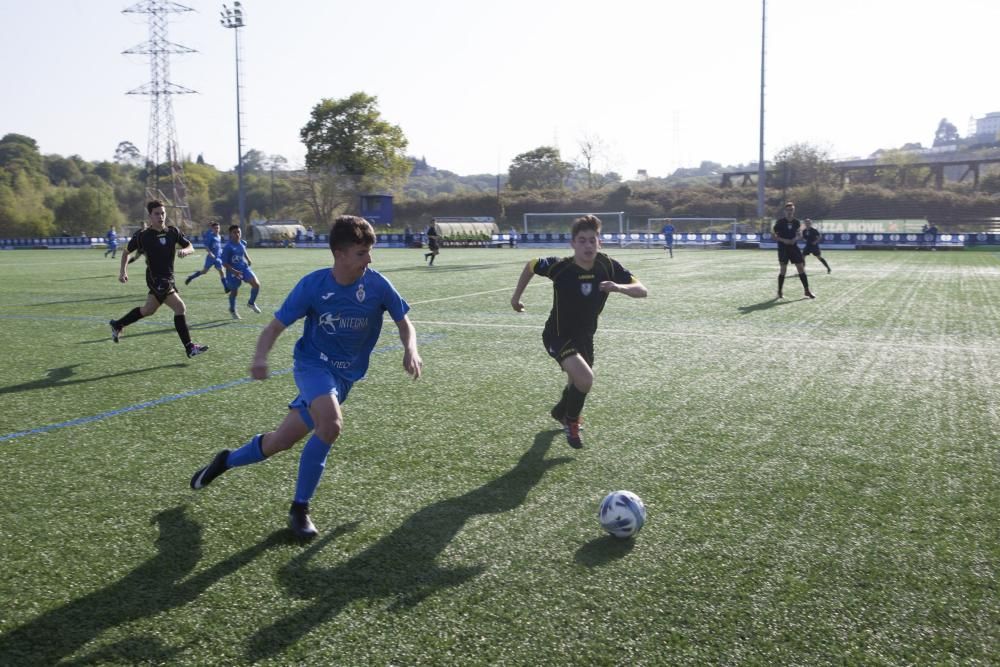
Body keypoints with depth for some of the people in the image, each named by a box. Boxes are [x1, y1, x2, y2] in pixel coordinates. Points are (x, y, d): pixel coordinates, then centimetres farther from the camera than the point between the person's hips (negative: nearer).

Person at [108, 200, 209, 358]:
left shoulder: (173, 231, 2)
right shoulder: (143, 235, -9)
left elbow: (190, 247, 4)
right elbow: (127, 251, 6)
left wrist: (184, 251, -18)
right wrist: (123, 271, -3)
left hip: (168, 278, 7)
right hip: (156, 279, -6)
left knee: (148, 310, 20)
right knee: (180, 308, -16)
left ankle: (117, 325, 41)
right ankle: (189, 348, -11)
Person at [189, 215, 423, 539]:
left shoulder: (377, 285, -12)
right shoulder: (313, 285, -16)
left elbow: (404, 321, 2)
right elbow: (275, 326, -10)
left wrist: (410, 349, -20)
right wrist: (260, 356, -31)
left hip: (344, 376, 3)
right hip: (313, 363, -3)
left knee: (280, 442, 5)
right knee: (331, 423, -31)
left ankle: (226, 461, 35)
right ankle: (299, 509, -11)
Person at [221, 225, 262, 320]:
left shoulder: (243, 243, -2)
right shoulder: (228, 247, -21)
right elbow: (224, 263, -20)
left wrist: (248, 259, 12)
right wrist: (234, 271, -28)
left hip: (244, 268, 4)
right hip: (233, 271, -4)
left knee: (256, 284, -15)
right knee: (234, 292, 10)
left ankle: (251, 303, 10)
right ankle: (232, 310, 39)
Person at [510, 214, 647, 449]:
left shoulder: (608, 266, -17)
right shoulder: (559, 266, -24)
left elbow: (641, 290, -18)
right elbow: (530, 265, -5)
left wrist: (619, 287, -38)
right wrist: (516, 297, 3)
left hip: (585, 336, 5)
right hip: (558, 335, -5)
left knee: (577, 383, 25)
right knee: (585, 378, -27)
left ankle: (560, 412, 61)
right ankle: (571, 422, 4)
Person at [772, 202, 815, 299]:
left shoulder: (796, 222, 4)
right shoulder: (780, 222, -7)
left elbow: (800, 234, 15)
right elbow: (773, 235, -5)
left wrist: (796, 238, -7)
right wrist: (783, 240, -18)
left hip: (794, 247, 4)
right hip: (783, 248, -3)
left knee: (801, 268, 0)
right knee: (783, 269, -4)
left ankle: (807, 291, 5)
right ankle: (780, 291, 11)